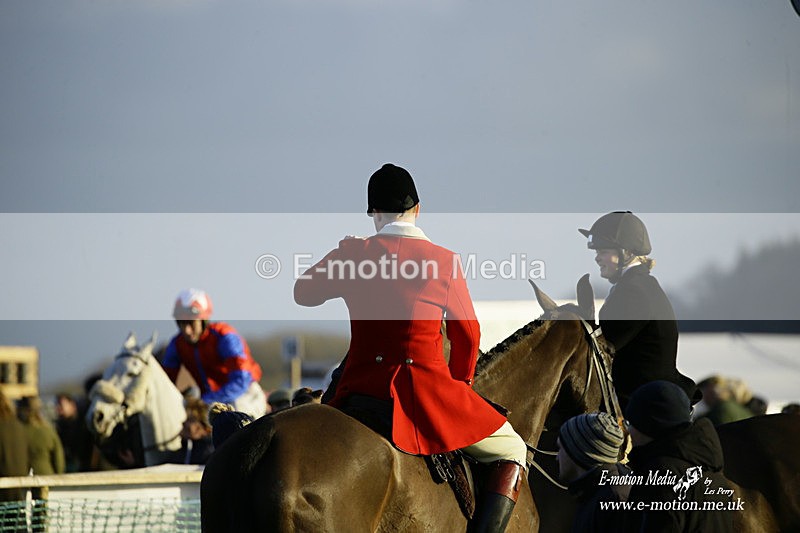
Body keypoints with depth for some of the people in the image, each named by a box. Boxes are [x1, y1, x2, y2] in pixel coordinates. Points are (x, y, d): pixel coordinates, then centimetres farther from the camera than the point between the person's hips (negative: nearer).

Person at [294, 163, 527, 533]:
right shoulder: (445, 261, -5)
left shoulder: (353, 253, -2)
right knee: (511, 452, 14)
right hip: (426, 388, -2)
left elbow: (303, 293, 15)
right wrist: (461, 384, 23)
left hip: (363, 387, 2)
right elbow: (467, 333, 6)